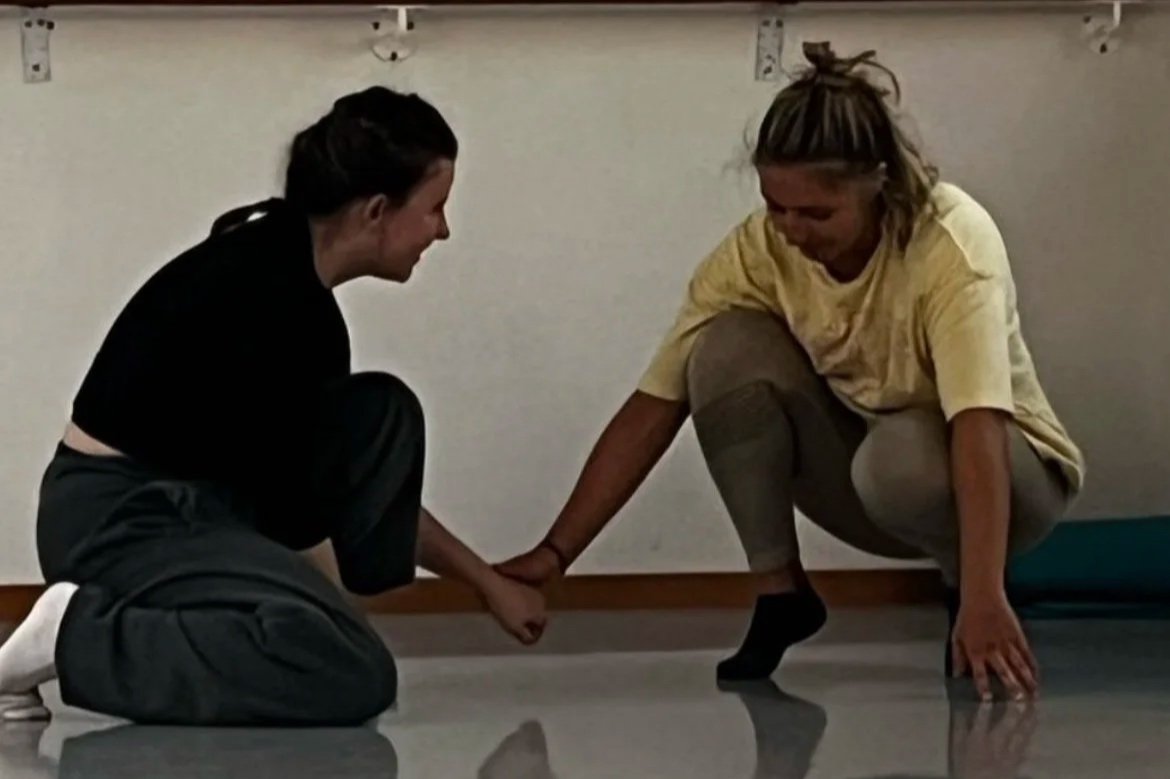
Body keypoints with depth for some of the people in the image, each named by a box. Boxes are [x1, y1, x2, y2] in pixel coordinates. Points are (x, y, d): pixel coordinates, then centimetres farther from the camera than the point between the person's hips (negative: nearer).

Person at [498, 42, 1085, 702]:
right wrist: (553, 555, -26)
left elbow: (977, 425, -40)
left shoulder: (954, 242, -30)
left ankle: (967, 587, -6)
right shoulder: (757, 251, -19)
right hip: (862, 482, 4)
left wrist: (982, 600, -52)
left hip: (1010, 475, -4)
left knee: (903, 459, -39)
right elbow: (653, 409, -18)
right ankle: (781, 594, -9)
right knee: (728, 349, -23)